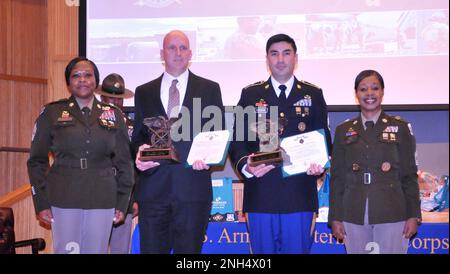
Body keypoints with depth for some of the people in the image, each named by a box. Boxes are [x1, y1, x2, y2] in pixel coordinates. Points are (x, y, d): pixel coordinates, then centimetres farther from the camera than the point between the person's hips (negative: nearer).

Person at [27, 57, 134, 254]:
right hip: (64, 200, -1)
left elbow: (124, 162, 12)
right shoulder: (52, 113, 5)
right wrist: (41, 203, -1)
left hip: (102, 201, 1)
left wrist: (122, 203, 6)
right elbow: (36, 161, 6)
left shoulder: (113, 115, 10)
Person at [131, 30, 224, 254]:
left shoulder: (210, 89, 10)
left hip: (193, 187, -1)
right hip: (153, 187, 1)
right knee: (151, 249, 2)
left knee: (189, 250, 3)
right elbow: (138, 136, 15)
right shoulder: (143, 92, 14)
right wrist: (140, 150, -7)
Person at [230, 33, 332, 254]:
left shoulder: (313, 95, 11)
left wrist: (320, 165, -10)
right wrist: (245, 166, -13)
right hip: (260, 194, 0)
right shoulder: (250, 95, 10)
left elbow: (324, 139, 10)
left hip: (300, 195, 0)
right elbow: (238, 140, 6)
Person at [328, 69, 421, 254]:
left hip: (392, 215, -1)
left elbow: (409, 175, 5)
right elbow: (337, 177, 10)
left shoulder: (400, 128, 6)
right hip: (354, 216, 2)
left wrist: (413, 216, -2)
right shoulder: (343, 131, 11)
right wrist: (335, 218, 4)